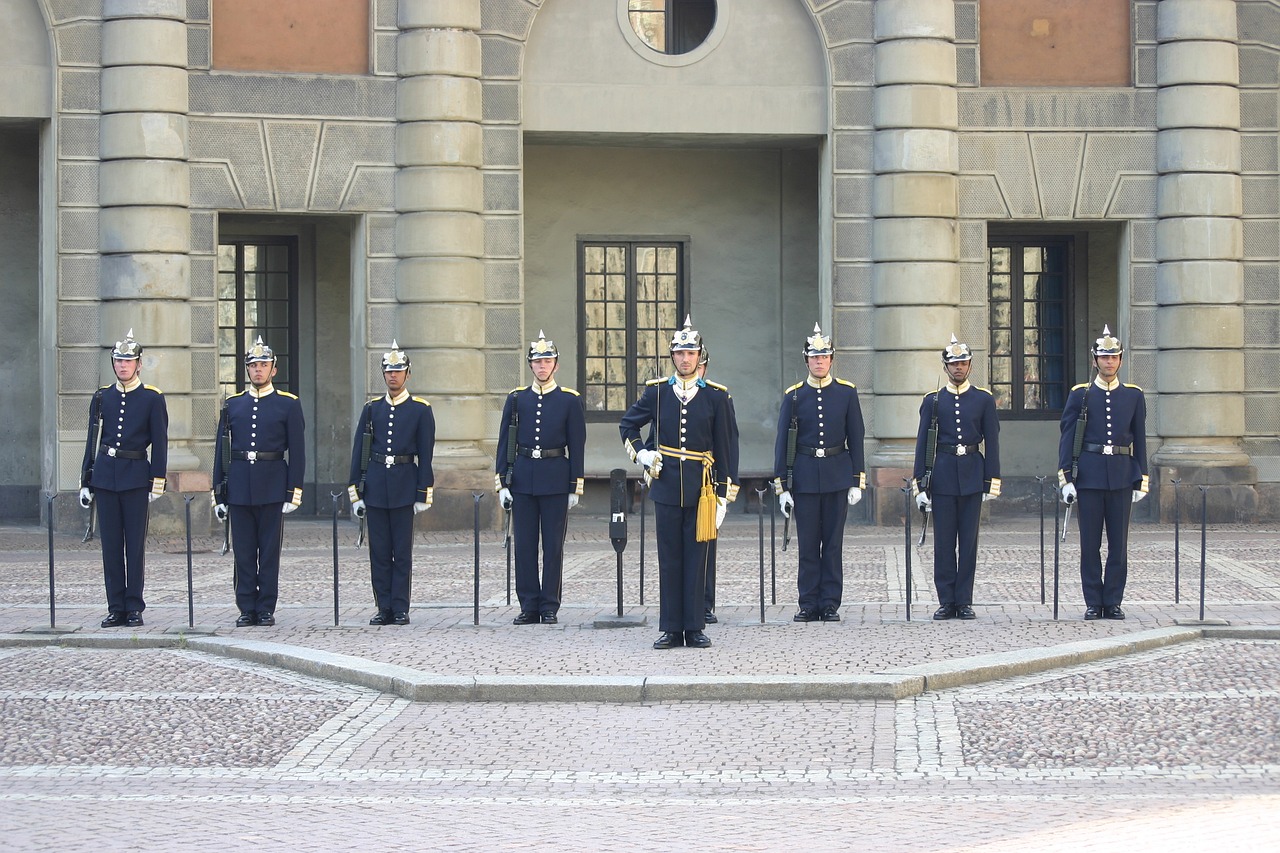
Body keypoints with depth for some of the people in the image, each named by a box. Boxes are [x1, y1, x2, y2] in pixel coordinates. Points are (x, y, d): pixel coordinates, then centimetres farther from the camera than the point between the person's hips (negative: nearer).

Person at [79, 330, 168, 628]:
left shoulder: (152, 398, 1)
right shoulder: (102, 397, 10)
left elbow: (160, 443, 0)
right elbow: (93, 441, 13)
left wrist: (157, 481, -7)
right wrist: (86, 481, 9)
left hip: (136, 477, -3)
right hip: (105, 476, 3)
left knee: (135, 545, -1)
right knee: (111, 544, 3)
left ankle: (134, 608, 5)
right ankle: (116, 608, 8)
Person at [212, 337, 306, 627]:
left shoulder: (288, 404, 4)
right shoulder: (232, 405, 11)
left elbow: (297, 451, 1)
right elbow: (221, 450, 11)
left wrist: (294, 491, -6)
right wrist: (219, 493, 6)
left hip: (272, 489, -2)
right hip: (239, 488, 2)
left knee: (270, 550, 1)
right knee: (243, 551, 4)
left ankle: (266, 609, 7)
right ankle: (247, 609, 9)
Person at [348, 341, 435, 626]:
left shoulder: (420, 410, 2)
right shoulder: (372, 408, 9)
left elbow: (425, 455, 0)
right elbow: (359, 451, 9)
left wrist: (423, 494, -5)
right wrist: (355, 491, 4)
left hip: (404, 487, -2)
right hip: (375, 486, 3)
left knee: (402, 552, 0)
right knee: (379, 551, 4)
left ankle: (400, 610, 4)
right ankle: (384, 609, 8)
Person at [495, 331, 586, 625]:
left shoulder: (570, 400, 2)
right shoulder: (516, 399, 7)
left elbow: (577, 447, 2)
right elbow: (505, 443, 8)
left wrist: (575, 488, -3)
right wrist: (502, 484, 1)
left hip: (555, 481, -2)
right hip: (522, 479, 2)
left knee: (553, 546, 1)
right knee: (524, 545, 3)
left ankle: (550, 607, 7)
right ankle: (528, 606, 9)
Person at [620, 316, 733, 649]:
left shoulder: (715, 396, 3)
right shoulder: (656, 391, 5)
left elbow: (722, 449, 5)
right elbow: (627, 425, 19)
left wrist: (722, 495, 2)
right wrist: (641, 453, 2)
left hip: (701, 489, -1)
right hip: (666, 487, 1)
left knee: (696, 558, 2)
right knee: (669, 559, 3)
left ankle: (695, 628, 7)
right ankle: (671, 629, 8)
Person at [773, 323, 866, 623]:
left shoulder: (847, 392, 3)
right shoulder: (794, 396, 3)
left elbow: (856, 438, 5)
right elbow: (783, 442, 3)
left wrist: (857, 482, -1)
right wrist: (782, 486, -2)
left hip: (837, 476, 0)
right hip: (804, 477, 0)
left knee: (833, 543, 3)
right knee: (808, 544, 2)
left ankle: (830, 604, 8)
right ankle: (808, 604, 7)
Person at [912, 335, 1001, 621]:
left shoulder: (984, 400, 6)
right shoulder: (933, 401, 6)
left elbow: (992, 443, 5)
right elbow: (923, 443, 6)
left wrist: (992, 481, -2)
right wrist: (920, 482, -1)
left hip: (972, 476, 0)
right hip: (942, 476, 0)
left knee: (969, 541, 1)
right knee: (944, 542, 0)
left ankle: (964, 602, 6)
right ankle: (946, 601, 5)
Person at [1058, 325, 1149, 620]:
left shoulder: (1134, 396, 8)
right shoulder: (1080, 395, 4)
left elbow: (1140, 440, 10)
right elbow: (1067, 438, 2)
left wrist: (1141, 481, 4)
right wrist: (1066, 478, -6)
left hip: (1121, 478, 1)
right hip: (1089, 478, -1)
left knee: (1118, 543, 2)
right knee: (1090, 544, 1)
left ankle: (1113, 603, 9)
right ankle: (1093, 603, 7)